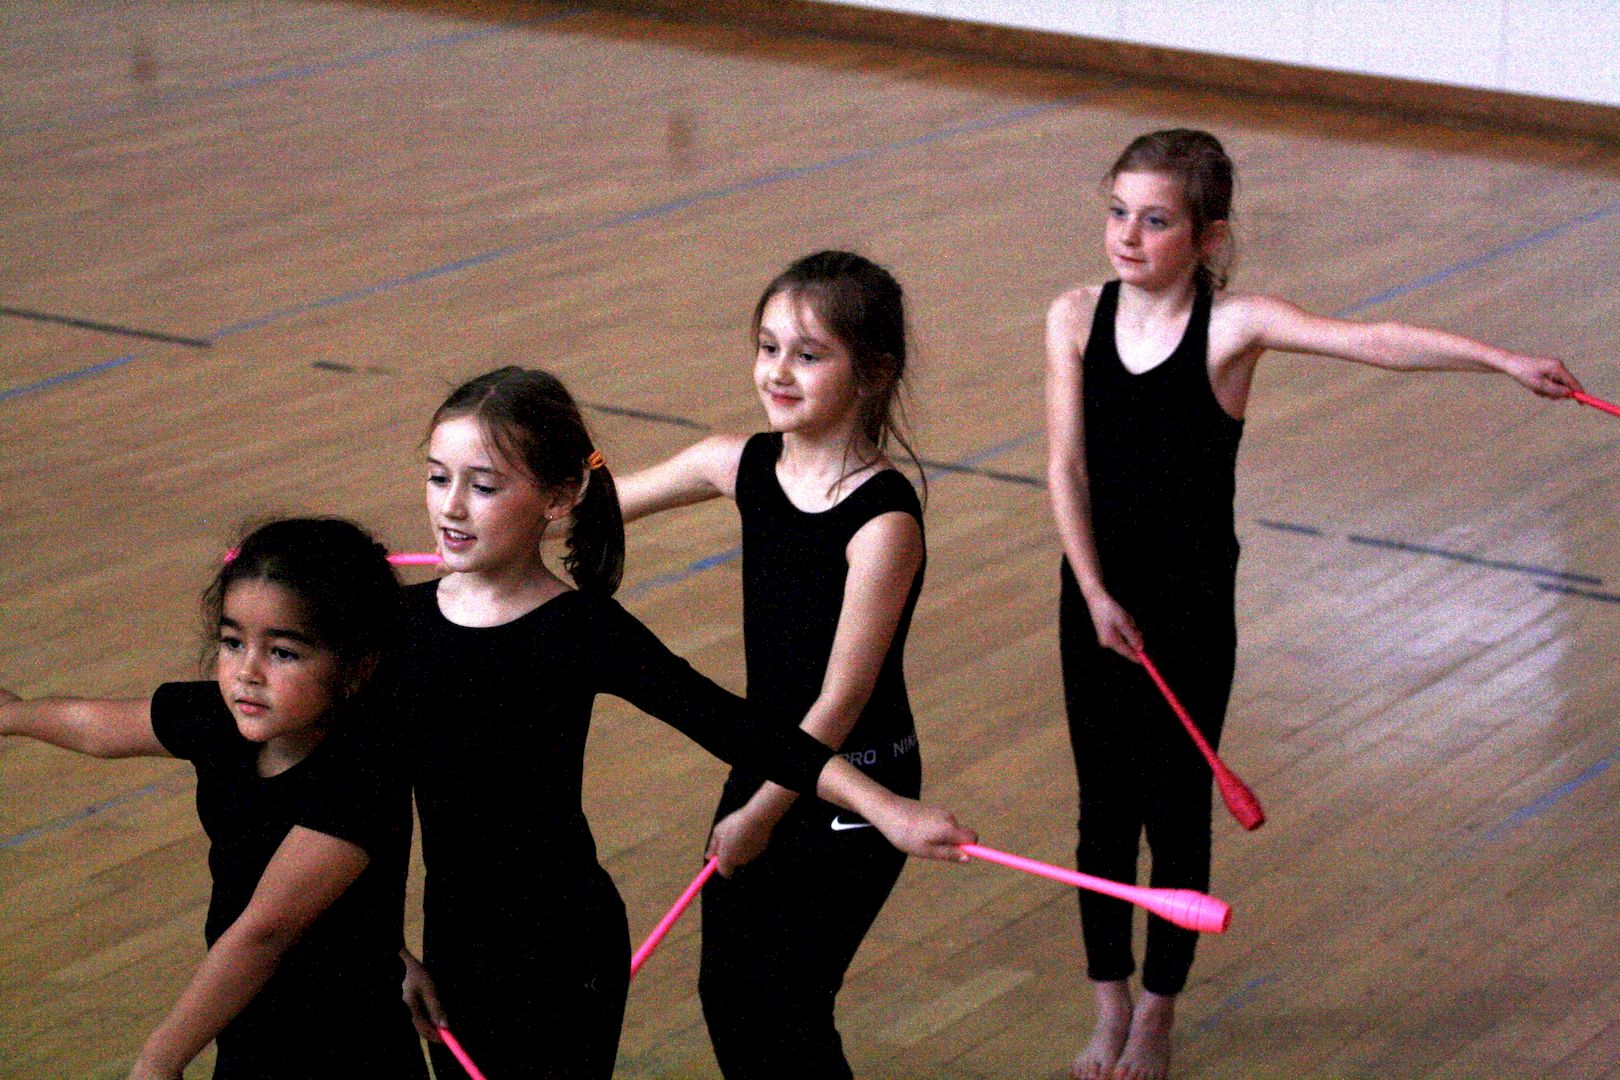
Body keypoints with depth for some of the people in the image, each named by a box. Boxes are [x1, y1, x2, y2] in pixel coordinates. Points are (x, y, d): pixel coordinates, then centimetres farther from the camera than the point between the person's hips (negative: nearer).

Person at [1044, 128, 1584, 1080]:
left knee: (1176, 812, 7)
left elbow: (1367, 340, -28)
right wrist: (1096, 594, -10)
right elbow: (1067, 468, -5)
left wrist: (1506, 361, -37)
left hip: (1194, 608, -3)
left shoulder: (1235, 327, -15)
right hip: (1097, 597, 3)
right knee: (1103, 808, 11)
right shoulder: (1077, 318, -6)